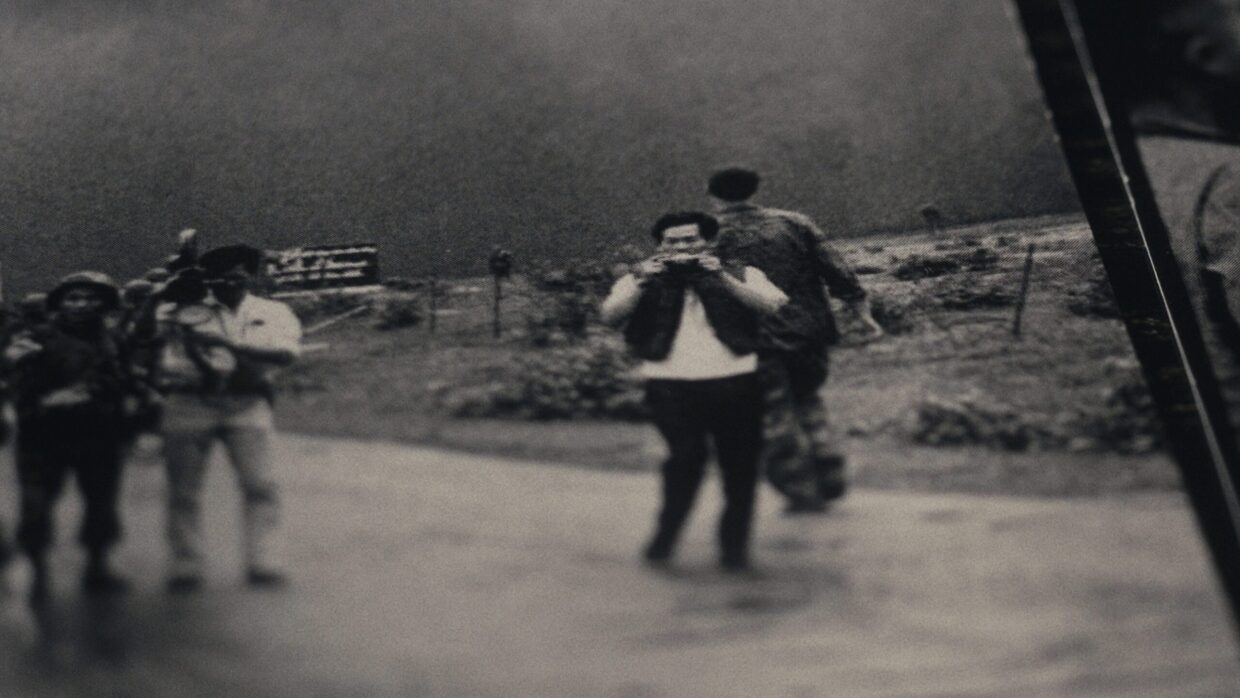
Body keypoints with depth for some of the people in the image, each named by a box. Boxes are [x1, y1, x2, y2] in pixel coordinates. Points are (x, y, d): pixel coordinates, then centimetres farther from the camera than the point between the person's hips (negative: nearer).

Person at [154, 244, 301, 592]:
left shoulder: (272, 312, 11)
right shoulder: (186, 309, 11)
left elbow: (286, 352, -8)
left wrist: (226, 344, -15)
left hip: (246, 403, 0)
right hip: (189, 402, 0)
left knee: (261, 485, -11)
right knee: (184, 490, 0)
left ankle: (262, 563, -5)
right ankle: (185, 566, 7)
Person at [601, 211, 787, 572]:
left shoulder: (741, 275, 11)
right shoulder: (641, 281, 13)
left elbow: (775, 305, -7)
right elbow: (609, 315, -2)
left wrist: (722, 278, -14)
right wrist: (642, 283, -15)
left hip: (735, 383, 2)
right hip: (671, 384, -1)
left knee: (740, 467, 4)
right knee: (686, 457, -17)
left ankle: (735, 544, 20)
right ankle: (665, 534, 3)